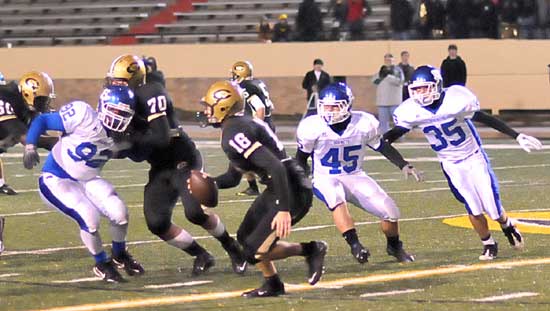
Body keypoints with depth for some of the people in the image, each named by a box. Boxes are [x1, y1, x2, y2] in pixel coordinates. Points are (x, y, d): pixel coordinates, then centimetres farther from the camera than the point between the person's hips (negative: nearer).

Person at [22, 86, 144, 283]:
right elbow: (42, 121, -18)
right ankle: (102, 265, 7)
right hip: (56, 180, -6)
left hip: (86, 181, 6)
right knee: (90, 220, -21)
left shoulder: (121, 136, -7)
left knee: (120, 213, -7)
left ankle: (120, 256, 23)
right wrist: (30, 147, -26)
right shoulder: (83, 117, -26)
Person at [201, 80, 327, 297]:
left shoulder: (235, 133, -19)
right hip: (276, 190, 10)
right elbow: (233, 177, 25)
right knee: (245, 237, 20)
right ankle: (272, 285, 31)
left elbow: (276, 168, -28)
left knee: (255, 252, -10)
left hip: (291, 192, -10)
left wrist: (284, 210, -29)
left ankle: (311, 250, 2)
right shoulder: (241, 126, 14)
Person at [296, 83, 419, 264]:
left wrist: (404, 166, -2)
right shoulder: (313, 127, -16)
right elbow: (301, 158, 0)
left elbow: (382, 147, 5)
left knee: (389, 211, -8)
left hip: (355, 177, 3)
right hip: (325, 179, -3)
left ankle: (394, 247, 21)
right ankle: (355, 244, -36)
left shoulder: (363, 124, -12)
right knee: (336, 200, -39)